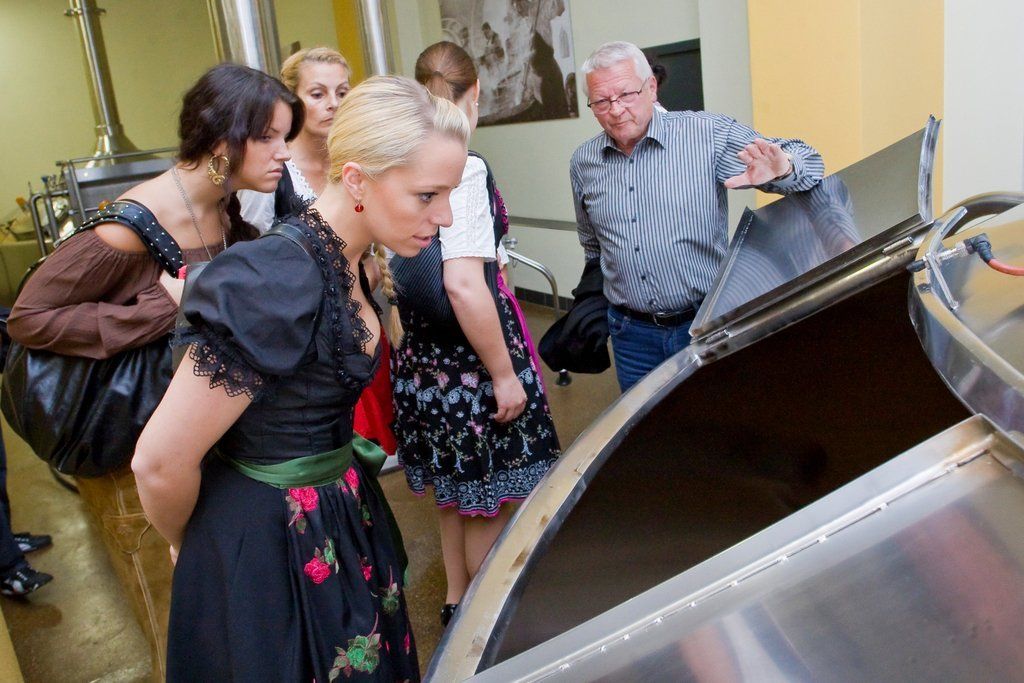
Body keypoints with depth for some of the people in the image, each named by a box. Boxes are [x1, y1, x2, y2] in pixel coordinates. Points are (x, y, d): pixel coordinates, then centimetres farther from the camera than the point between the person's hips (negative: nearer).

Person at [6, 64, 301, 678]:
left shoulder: (226, 209, -2)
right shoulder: (135, 223, -24)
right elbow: (29, 318, -20)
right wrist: (165, 305, -26)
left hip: (206, 426, 6)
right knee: (180, 620, 11)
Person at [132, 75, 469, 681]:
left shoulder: (348, 259, -4)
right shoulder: (280, 284, -31)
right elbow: (161, 463, -25)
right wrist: (187, 548, -7)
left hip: (344, 515, 8)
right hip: (272, 547, -8)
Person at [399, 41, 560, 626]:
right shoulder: (461, 167, -20)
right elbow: (464, 285, -27)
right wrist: (505, 374, -18)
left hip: (420, 350, 8)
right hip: (466, 351, -8)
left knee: (457, 493, 25)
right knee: (491, 502, 11)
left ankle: (457, 601, 43)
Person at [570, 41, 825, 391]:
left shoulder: (709, 134, -9)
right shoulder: (583, 162, 4)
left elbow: (805, 162, -7)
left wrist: (781, 169, -29)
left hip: (706, 326, -3)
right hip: (632, 335, 3)